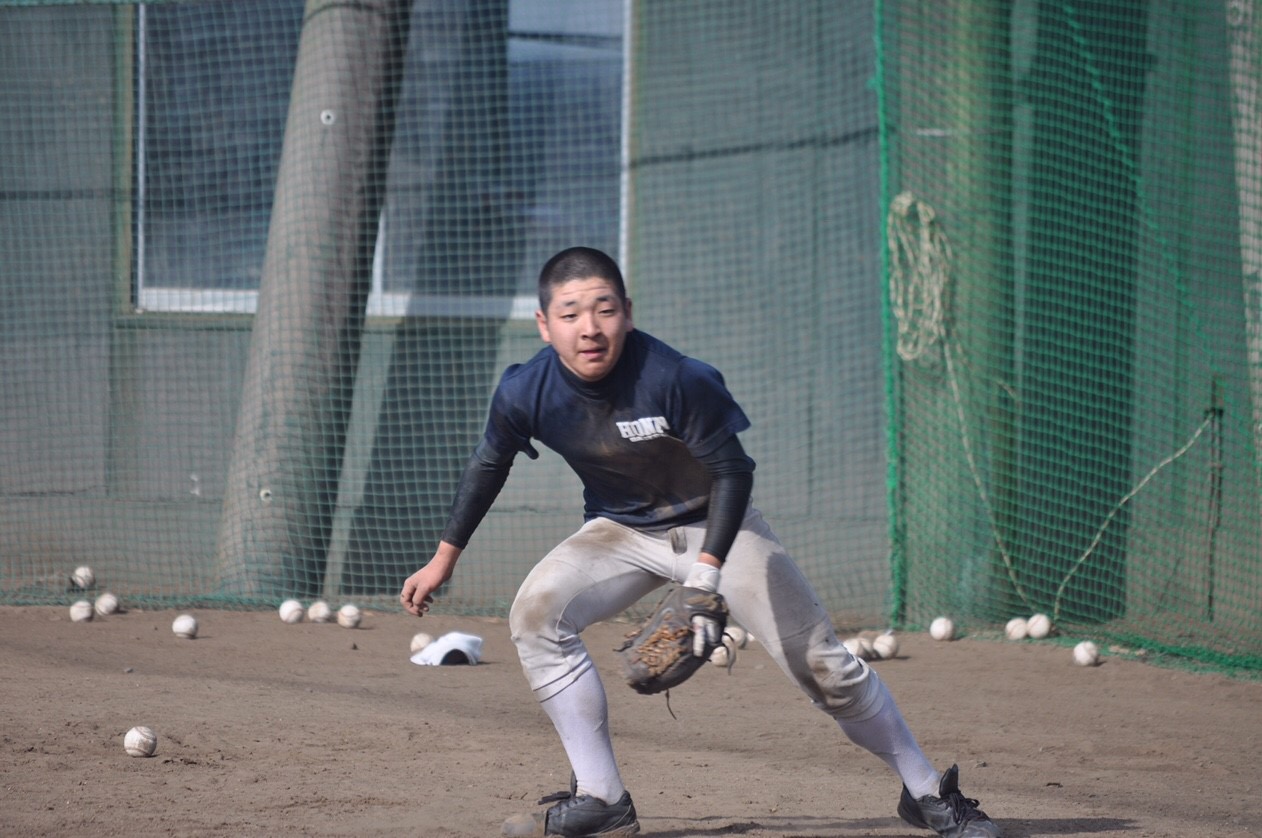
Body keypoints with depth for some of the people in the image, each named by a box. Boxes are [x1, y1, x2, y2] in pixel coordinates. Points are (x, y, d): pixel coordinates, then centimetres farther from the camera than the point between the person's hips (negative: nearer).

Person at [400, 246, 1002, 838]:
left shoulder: (679, 380, -31)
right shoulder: (525, 393, -20)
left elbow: (732, 471, -21)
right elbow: (489, 465, 1)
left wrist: (707, 574, -31)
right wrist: (444, 558, 7)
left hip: (715, 526, -3)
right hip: (619, 533, 3)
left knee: (822, 664, -7)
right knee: (536, 613, -22)